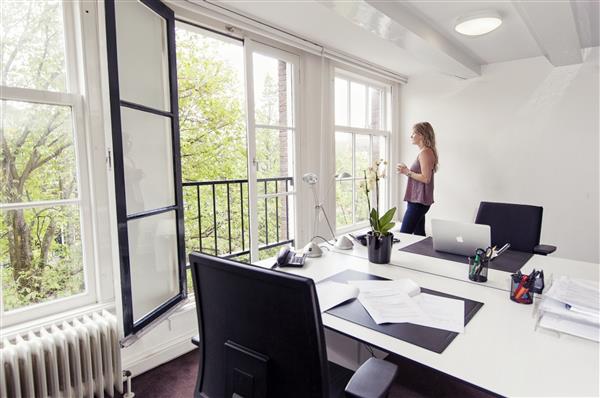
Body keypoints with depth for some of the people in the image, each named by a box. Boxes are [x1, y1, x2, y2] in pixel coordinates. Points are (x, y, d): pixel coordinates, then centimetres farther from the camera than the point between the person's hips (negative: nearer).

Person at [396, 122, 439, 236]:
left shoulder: (425, 152, -13)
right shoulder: (423, 152, 16)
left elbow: (426, 178, -19)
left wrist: (407, 172, -14)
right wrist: (406, 170, 10)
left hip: (419, 201, -10)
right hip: (417, 200, 10)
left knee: (404, 234, -9)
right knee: (419, 234, 13)